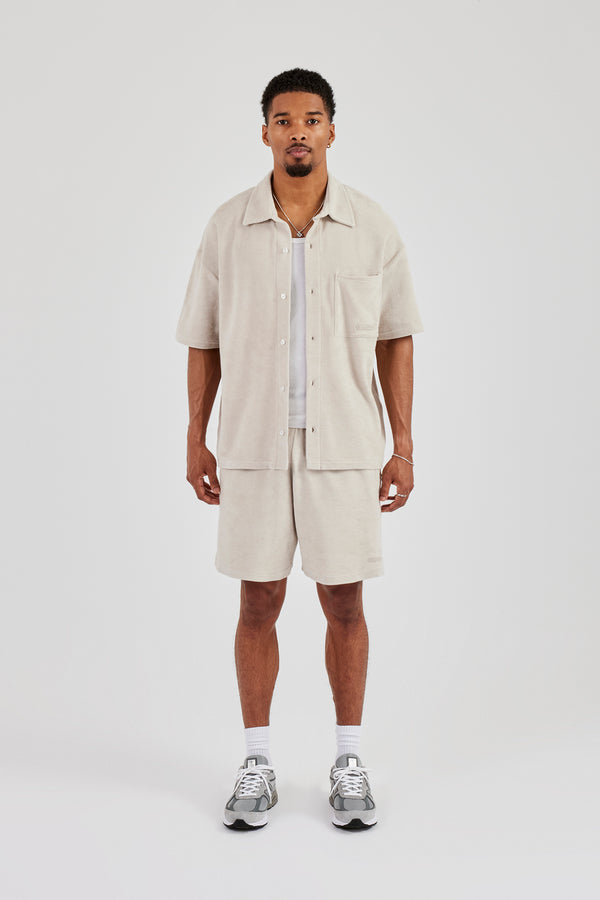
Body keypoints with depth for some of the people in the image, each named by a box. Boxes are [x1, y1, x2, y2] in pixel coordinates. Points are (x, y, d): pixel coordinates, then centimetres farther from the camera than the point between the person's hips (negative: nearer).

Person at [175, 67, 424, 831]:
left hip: (345, 447, 0)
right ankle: (256, 766, 20)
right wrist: (195, 441, 4)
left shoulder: (373, 228, 0)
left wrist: (404, 447, 0)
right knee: (258, 604, 6)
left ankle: (348, 763, 21)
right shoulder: (227, 227, 0)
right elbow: (204, 341, 6)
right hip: (253, 448, 0)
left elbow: (395, 342, 4)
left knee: (344, 605, 5)